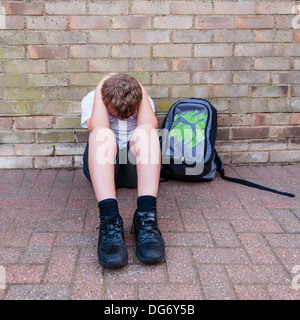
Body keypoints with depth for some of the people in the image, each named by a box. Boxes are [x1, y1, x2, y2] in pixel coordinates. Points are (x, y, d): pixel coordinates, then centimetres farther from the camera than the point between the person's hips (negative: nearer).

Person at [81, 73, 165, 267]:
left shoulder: (145, 101, 6)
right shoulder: (91, 100, 3)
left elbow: (150, 128, -16)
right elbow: (98, 128, -19)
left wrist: (142, 92, -11)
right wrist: (100, 90, -14)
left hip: (138, 167, 1)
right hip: (102, 168, 0)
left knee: (145, 131, -29)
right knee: (102, 134, -31)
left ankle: (146, 217, -44)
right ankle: (110, 219, -49)